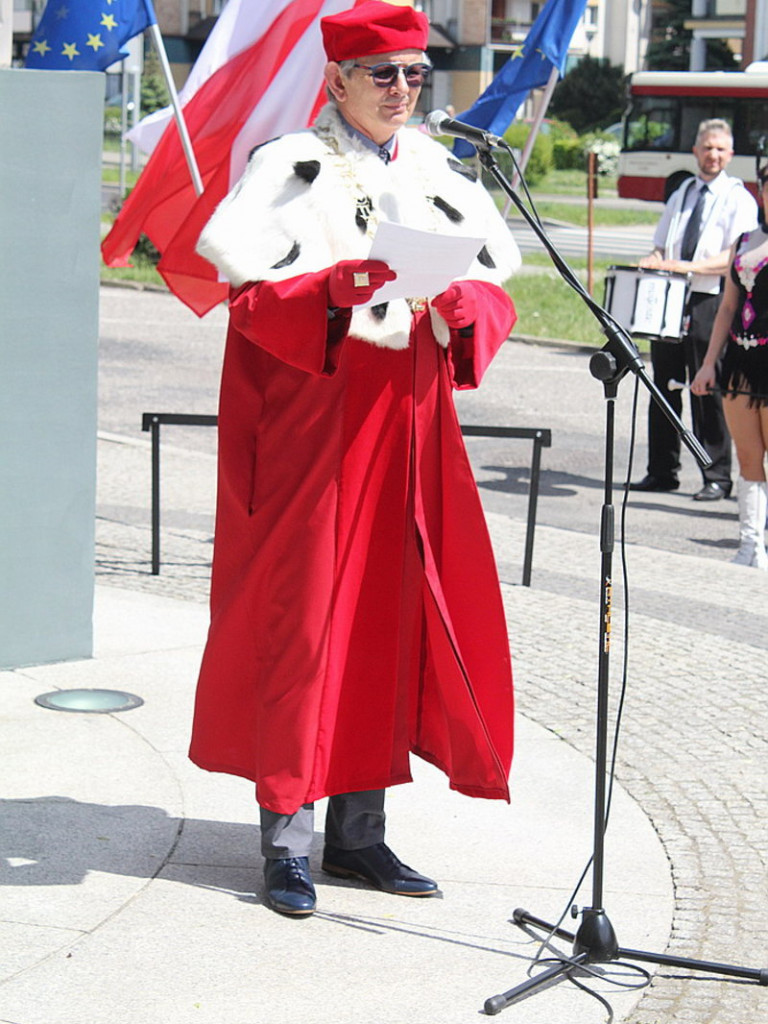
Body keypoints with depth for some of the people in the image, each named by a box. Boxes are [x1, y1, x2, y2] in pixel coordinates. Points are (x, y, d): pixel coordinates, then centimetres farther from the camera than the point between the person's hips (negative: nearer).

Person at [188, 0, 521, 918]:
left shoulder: (441, 175, 13)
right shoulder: (290, 168, -3)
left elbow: (494, 294, 10)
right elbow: (250, 291, -12)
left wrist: (461, 302, -12)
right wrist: (337, 287, -27)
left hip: (410, 419, 6)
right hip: (314, 419, -5)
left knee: (395, 615, 6)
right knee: (300, 616, -5)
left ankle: (357, 831, 15)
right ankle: (286, 839, 2)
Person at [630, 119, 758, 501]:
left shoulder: (738, 199, 0)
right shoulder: (681, 195, 19)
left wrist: (688, 266, -22)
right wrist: (653, 261, -2)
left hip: (710, 302, -6)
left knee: (709, 391, -4)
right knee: (664, 386, 8)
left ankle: (717, 478, 2)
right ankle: (662, 471, 17)